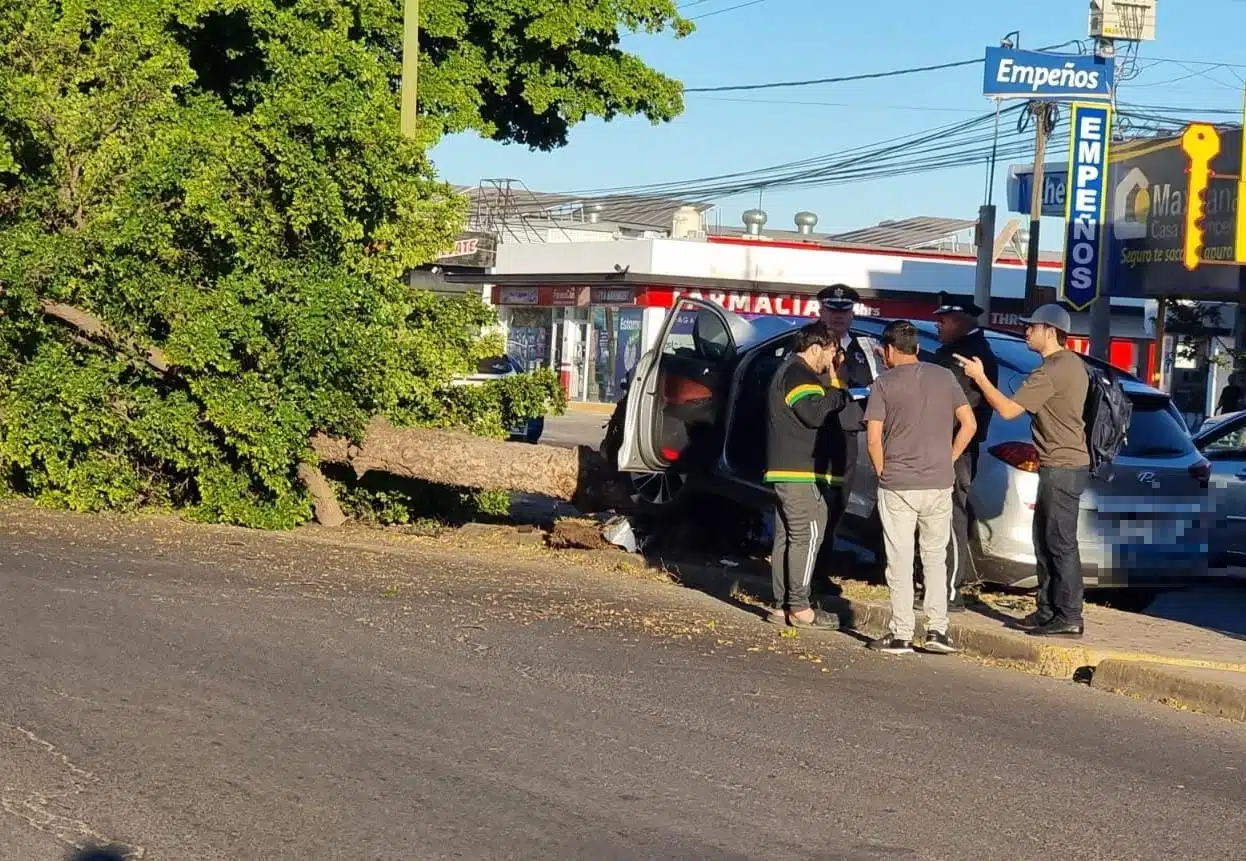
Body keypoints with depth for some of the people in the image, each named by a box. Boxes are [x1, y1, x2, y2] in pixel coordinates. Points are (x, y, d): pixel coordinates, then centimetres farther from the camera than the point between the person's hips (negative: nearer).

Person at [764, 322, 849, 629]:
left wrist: (833, 381, 9)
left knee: (787, 537, 11)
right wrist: (837, 388, -12)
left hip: (788, 472, 11)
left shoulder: (790, 372, 21)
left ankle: (782, 605, 13)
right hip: (803, 473, -11)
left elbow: (822, 405, 21)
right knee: (807, 537, -10)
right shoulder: (798, 375, -13)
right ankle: (800, 609, -12)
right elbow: (815, 414, -24)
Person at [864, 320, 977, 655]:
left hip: (897, 486, -3)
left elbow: (873, 438, -9)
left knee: (900, 562, 3)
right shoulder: (944, 377, 5)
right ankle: (937, 630, 8)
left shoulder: (885, 383, -4)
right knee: (935, 559, 14)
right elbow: (969, 424, 4)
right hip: (939, 484, 3)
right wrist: (947, 462, 10)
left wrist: (883, 473, 4)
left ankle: (901, 634, 3)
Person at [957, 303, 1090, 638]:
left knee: (1060, 543, -8)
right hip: (1067, 463, 11)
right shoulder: (1073, 363, 14)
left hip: (1061, 466, -11)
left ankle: (1069, 617, -7)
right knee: (1046, 541, 15)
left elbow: (1008, 409, -18)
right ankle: (1048, 610, 20)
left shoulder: (1051, 371, -18)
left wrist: (980, 377, -10)